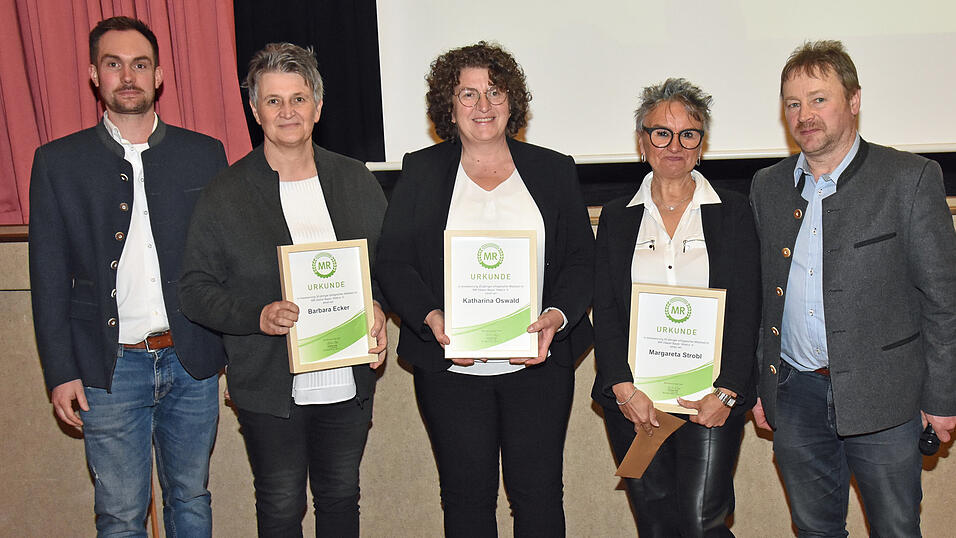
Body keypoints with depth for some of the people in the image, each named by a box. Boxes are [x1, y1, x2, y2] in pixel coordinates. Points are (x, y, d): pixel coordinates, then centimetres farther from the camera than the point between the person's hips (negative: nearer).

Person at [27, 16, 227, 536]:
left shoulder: (204, 153, 4)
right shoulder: (58, 162, 1)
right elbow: (49, 278, 2)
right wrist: (61, 372, -3)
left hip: (192, 361, 1)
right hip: (109, 368, -1)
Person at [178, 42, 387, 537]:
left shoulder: (356, 181, 2)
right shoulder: (224, 194, -6)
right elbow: (195, 290, -5)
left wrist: (377, 305, -8)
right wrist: (258, 316, -21)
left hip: (349, 382, 3)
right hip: (270, 389, -2)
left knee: (341, 497, 19)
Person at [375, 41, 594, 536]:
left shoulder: (553, 171, 7)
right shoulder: (421, 172, 5)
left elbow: (581, 259, 6)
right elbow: (393, 262, 2)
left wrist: (557, 316, -12)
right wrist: (431, 319, -15)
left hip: (539, 366, 1)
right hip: (450, 369, 0)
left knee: (539, 495, 7)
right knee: (467, 496, 9)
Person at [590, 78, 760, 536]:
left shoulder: (733, 213, 5)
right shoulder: (617, 217, 9)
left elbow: (746, 309, -1)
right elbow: (605, 311, 3)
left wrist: (725, 394, -11)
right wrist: (624, 390, -9)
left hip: (712, 399, -1)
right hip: (634, 401, 2)